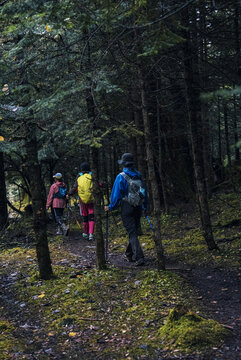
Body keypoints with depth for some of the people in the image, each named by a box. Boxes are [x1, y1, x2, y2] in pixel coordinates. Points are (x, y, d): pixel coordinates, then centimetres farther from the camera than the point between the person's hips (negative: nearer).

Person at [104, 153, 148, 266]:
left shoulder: (121, 177, -8)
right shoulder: (138, 176, 9)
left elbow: (116, 193, -8)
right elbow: (144, 191, 14)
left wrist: (110, 207, 3)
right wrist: (145, 206, 24)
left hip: (127, 208, -5)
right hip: (138, 208, 6)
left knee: (132, 233, -6)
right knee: (133, 231, 17)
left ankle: (139, 257, -15)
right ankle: (129, 254, 30)